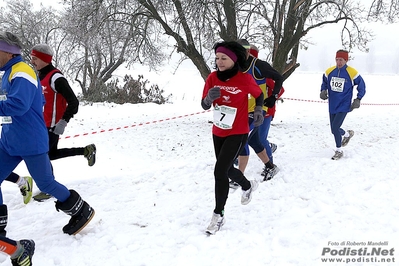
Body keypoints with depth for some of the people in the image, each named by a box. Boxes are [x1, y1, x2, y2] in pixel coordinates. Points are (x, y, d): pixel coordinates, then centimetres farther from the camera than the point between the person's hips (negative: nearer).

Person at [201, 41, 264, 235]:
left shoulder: (245, 79, -17)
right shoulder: (212, 78, -7)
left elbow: (259, 95, 4)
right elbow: (204, 105, -4)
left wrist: (259, 111, -9)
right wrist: (210, 97, -25)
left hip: (237, 133, -6)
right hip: (218, 132, 6)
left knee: (219, 171, -15)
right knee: (227, 169, 21)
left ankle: (218, 215, 0)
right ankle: (248, 186, 53)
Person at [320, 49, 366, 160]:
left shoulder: (352, 73, -12)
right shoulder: (330, 71, -1)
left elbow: (361, 85, 1)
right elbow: (324, 82, 17)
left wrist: (358, 99, -7)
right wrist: (323, 91, -3)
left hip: (344, 106, -5)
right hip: (332, 106, 5)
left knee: (335, 128, -14)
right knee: (334, 130, 12)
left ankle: (339, 151, 8)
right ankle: (347, 134, 47)